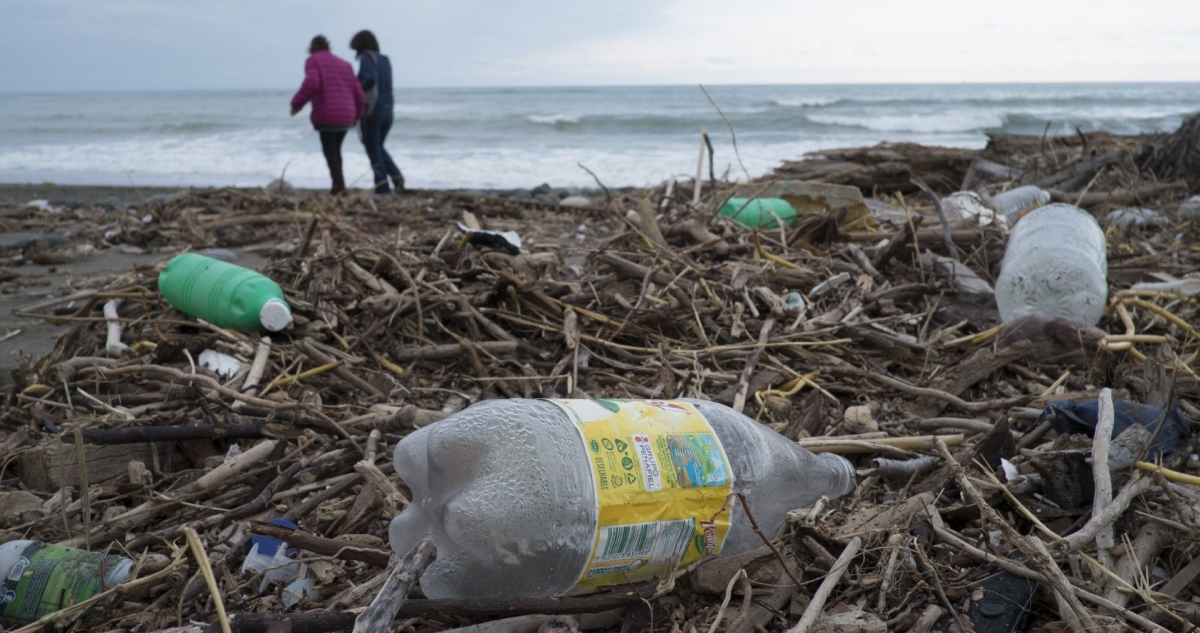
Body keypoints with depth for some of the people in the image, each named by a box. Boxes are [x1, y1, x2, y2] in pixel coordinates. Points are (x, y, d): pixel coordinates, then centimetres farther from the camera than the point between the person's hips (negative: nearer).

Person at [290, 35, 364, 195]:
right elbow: (357, 90, 15)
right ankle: (337, 185, 15)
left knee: (329, 151, 1)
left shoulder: (313, 61, 3)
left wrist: (297, 103, -9)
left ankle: (339, 184, -10)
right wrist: (357, 114, 28)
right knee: (335, 150, 18)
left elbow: (312, 83, -17)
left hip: (327, 115, -6)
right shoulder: (344, 64, 19)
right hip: (346, 115, 6)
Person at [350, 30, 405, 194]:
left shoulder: (366, 58, -9)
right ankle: (397, 177, 4)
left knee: (373, 151, 3)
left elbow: (370, 79, -25)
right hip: (387, 110, 7)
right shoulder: (385, 60, 12)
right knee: (379, 148, 22)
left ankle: (382, 188, 1)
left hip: (371, 111, -7)